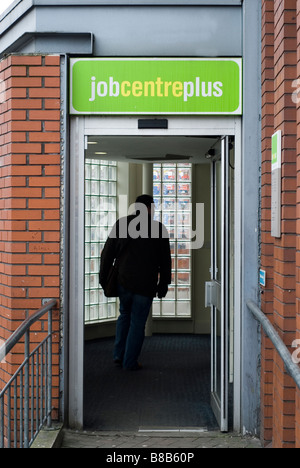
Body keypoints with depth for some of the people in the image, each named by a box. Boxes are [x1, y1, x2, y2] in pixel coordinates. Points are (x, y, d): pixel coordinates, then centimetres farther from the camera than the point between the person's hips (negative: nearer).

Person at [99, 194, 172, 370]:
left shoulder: (121, 224, 3)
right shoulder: (159, 228, 0)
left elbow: (108, 253, 4)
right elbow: (165, 261, 3)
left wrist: (103, 278, 11)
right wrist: (163, 284, 11)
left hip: (123, 282, 3)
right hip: (146, 285, -2)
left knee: (125, 315, 23)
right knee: (138, 322, 6)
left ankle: (119, 355, 20)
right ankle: (130, 362, 11)